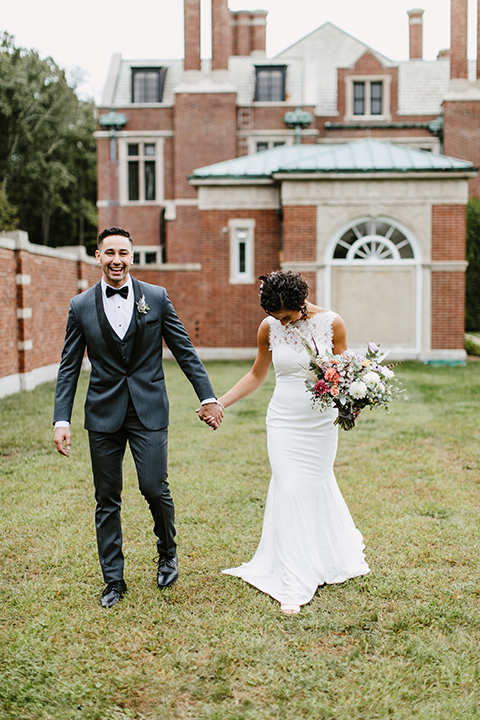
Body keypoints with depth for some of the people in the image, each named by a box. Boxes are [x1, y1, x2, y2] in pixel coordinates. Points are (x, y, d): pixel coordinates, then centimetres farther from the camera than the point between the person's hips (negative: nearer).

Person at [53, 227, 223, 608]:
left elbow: (185, 351, 5)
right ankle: (114, 580, 21)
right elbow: (69, 368, 5)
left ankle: (168, 553, 23)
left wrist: (208, 397, 1)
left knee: (155, 488, -8)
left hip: (149, 411, -1)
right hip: (103, 415, 2)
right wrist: (62, 420, -1)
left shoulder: (156, 297, 1)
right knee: (107, 499, 6)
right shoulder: (81, 306, 3)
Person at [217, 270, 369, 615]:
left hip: (321, 420, 0)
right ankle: (293, 587, -2)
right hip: (284, 420, 0)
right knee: (289, 490, -7)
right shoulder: (269, 327, -2)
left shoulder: (332, 323, -6)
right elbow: (256, 375, 10)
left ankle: (335, 557, 34)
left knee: (316, 488, 7)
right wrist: (218, 403, 4)